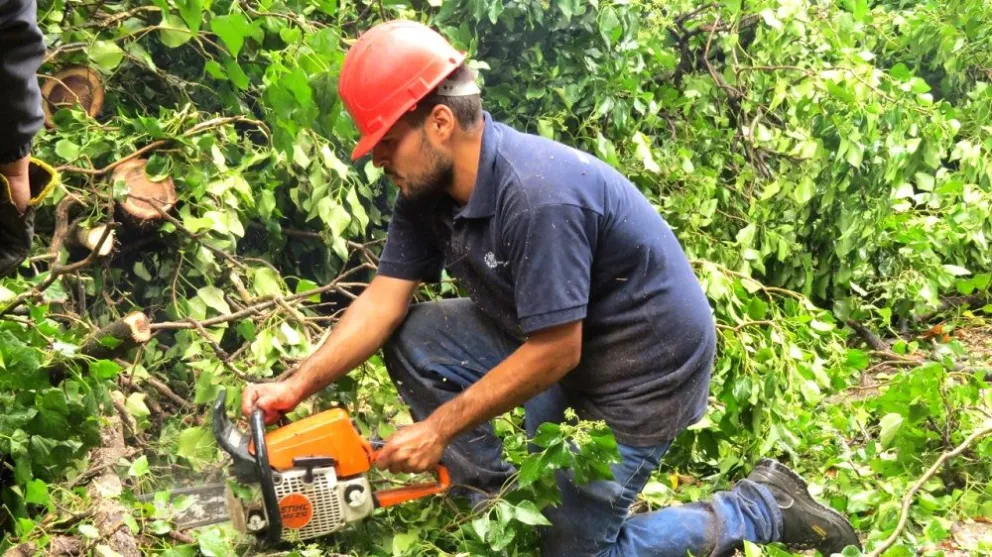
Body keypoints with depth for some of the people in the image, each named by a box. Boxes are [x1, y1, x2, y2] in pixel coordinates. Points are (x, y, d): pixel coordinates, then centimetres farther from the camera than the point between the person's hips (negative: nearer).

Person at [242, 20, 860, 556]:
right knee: (413, 338, -5)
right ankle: (495, 494, 7)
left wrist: (439, 430, -21)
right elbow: (385, 299, -6)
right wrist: (297, 386, -17)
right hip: (556, 338, 8)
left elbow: (553, 353, -28)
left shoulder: (538, 195, -33)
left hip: (647, 368, -8)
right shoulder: (430, 186, -7)